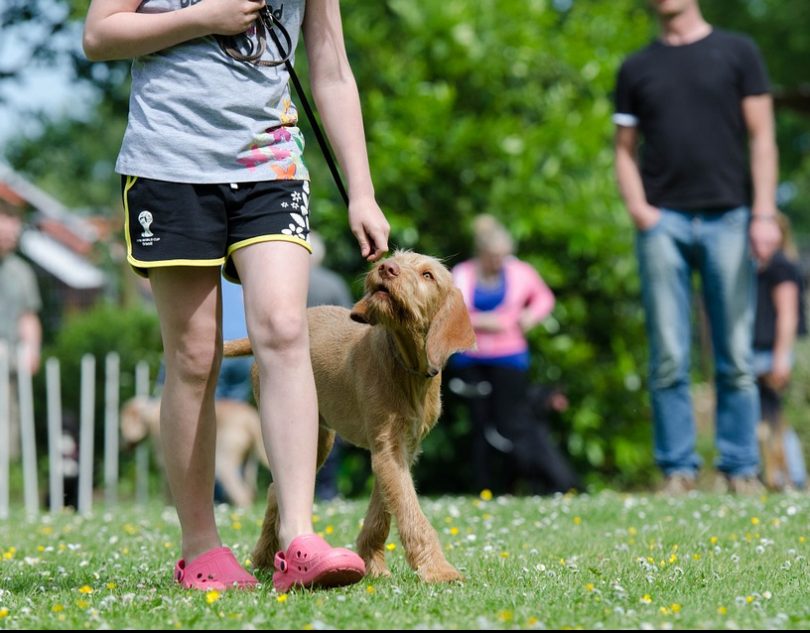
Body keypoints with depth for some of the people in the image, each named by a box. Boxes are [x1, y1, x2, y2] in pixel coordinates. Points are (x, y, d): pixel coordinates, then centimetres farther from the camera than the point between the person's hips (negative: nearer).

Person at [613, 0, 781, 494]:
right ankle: (678, 469, 3)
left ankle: (741, 468, 5)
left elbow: (761, 137, 4)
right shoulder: (637, 68, 15)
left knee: (736, 357, 0)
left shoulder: (737, 52, 9)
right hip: (663, 222, 1)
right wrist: (637, 208, -3)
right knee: (669, 358, -1)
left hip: (727, 217, -1)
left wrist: (764, 213, -5)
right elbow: (625, 149, 15)